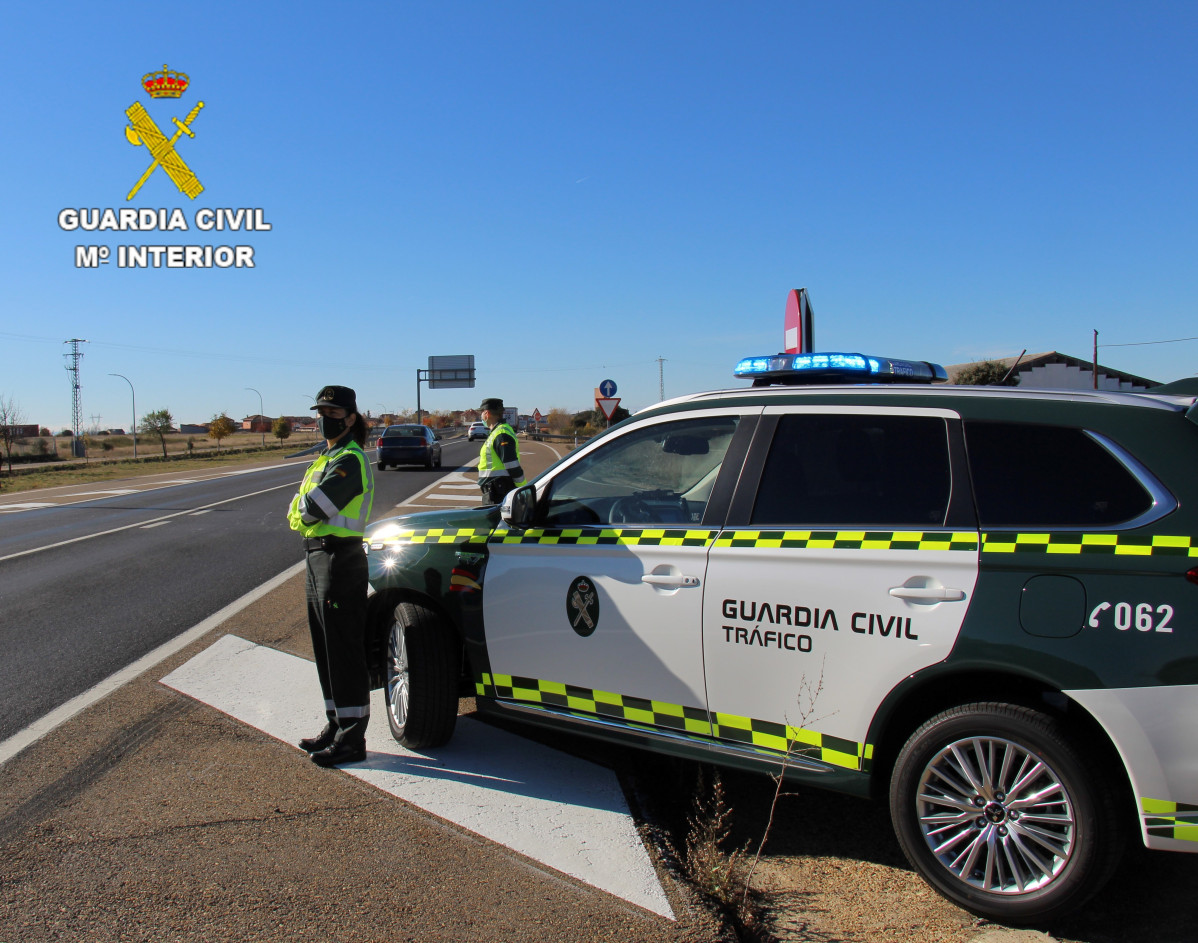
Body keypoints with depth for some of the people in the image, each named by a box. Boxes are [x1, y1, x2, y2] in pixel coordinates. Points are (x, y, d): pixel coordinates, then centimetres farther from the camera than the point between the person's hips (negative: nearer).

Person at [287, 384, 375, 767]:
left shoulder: (349, 460, -15)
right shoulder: (327, 458, 18)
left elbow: (313, 507, -22)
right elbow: (298, 510, 16)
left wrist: (302, 511, -2)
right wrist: (302, 513, -4)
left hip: (340, 559, -10)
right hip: (318, 556, 10)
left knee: (344, 652, -5)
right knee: (326, 649, 17)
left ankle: (351, 740, 2)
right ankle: (336, 726, 28)